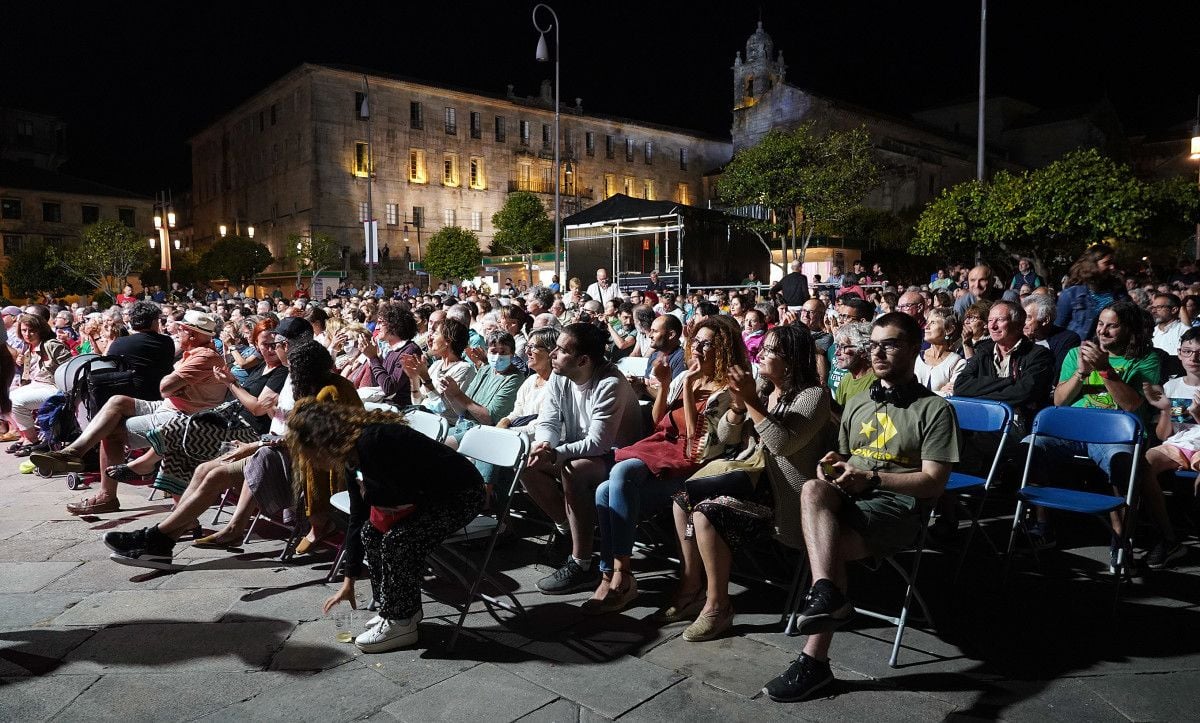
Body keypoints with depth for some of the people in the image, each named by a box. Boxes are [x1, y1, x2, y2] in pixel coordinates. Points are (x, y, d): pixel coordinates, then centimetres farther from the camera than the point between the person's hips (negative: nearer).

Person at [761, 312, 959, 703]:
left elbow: (934, 483, -6)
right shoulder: (856, 404, 22)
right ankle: (827, 594, -45)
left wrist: (872, 478, -17)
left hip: (899, 505, -5)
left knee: (828, 543, -33)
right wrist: (834, 462, 2)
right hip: (849, 498, 5)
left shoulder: (934, 408, 2)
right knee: (814, 490, -33)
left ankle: (814, 660, -30)